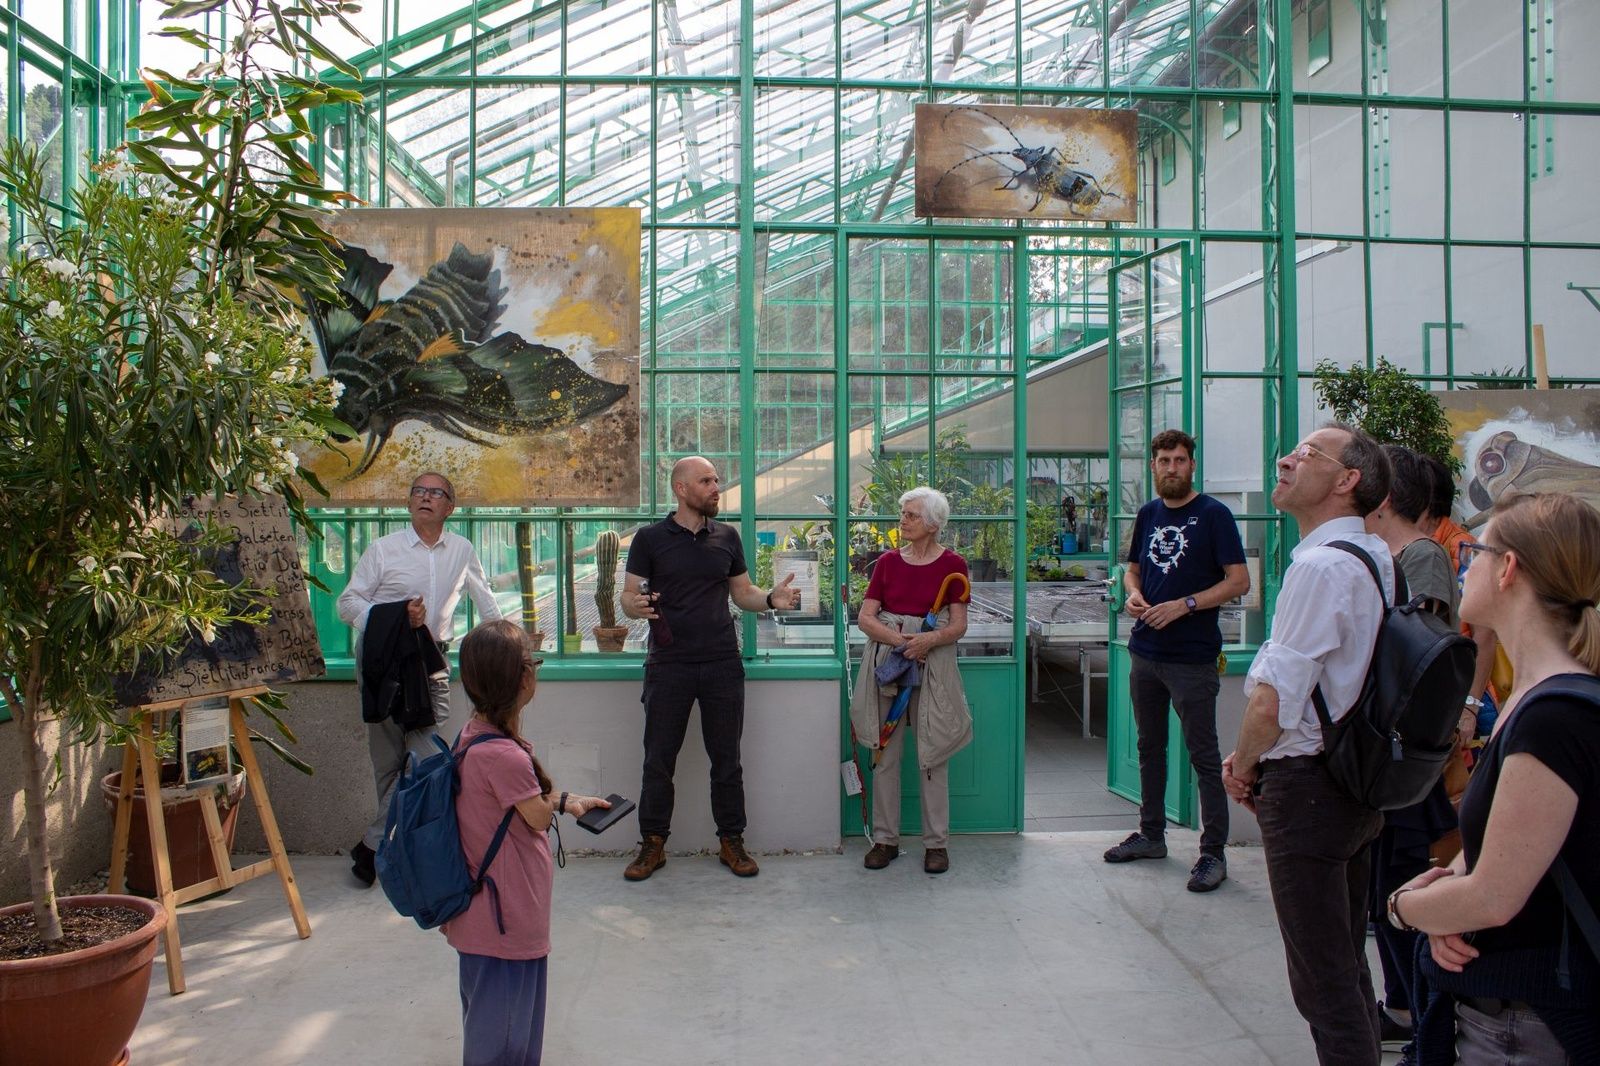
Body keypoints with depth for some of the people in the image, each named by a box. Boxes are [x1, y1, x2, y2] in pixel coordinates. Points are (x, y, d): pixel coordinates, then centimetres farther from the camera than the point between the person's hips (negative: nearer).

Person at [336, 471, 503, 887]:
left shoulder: (462, 550, 9)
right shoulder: (383, 549, 1)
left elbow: (485, 600, 23)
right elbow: (348, 602, -1)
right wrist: (397, 617, -16)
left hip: (432, 664, 2)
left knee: (428, 757, -9)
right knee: (388, 761, 0)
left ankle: (373, 846, 4)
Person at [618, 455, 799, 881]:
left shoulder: (727, 536, 9)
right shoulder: (650, 539, 0)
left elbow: (743, 594, 13)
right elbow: (628, 597, 0)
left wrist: (772, 598, -7)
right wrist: (636, 606, -24)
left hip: (722, 663, 2)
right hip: (669, 665, -2)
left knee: (726, 759, 8)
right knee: (658, 760, 4)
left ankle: (731, 842, 21)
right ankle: (653, 845, 18)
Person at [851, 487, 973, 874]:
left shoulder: (953, 565, -1)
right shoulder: (887, 562, 6)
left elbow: (958, 625, -4)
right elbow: (866, 617, 1)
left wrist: (929, 640, -23)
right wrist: (901, 640, -15)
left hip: (933, 665, -2)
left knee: (932, 756, 3)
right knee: (884, 754, 6)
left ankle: (936, 843, 15)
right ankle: (885, 839, 18)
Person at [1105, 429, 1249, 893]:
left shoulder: (1213, 515, -8)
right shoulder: (1148, 514, 11)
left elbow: (1239, 581, -11)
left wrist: (1184, 605, -20)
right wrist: (1133, 593, -2)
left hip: (1193, 658, -7)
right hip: (1145, 651, 7)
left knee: (1203, 755, -1)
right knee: (1150, 747, 16)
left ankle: (1214, 852, 8)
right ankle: (1152, 834, 29)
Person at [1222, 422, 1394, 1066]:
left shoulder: (1321, 564, -22)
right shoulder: (1377, 556, 9)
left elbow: (1271, 702, -26)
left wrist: (1241, 766, -6)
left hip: (1306, 787, -10)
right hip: (1360, 778, 10)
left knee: (1322, 980, 2)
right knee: (1349, 964, 22)